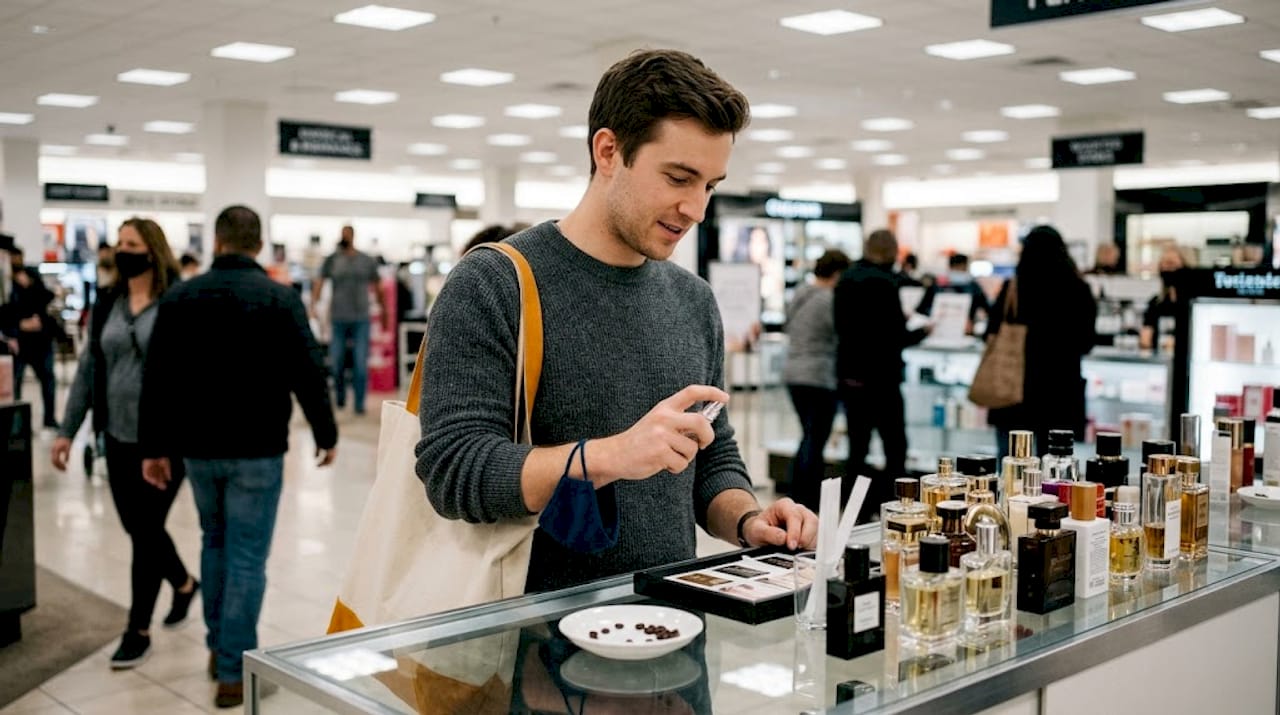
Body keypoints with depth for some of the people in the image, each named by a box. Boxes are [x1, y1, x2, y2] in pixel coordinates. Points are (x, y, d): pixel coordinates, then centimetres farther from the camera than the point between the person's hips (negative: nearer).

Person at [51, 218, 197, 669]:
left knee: (146, 531, 0)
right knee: (138, 529, 14)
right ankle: (184, 583, 41)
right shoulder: (107, 305, 7)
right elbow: (88, 370, 11)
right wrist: (67, 431, 9)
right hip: (119, 437, 6)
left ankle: (139, 630, 14)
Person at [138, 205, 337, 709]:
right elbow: (308, 373, -10)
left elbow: (157, 379, 2)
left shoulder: (178, 298, 1)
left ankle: (218, 647, 30)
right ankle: (234, 672, 4)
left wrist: (154, 446, 7)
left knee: (215, 542, 23)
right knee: (247, 557, 2)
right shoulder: (280, 298, -9)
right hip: (257, 448, -4)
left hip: (197, 446, 4)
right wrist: (326, 434, 1)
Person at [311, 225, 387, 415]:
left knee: (361, 364, -5)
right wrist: (313, 305, -19)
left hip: (361, 319, 0)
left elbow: (377, 288, 15)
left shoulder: (367, 262, 6)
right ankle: (340, 397, 26)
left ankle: (359, 403, 2)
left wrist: (385, 312, 19)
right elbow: (319, 283, -4)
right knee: (336, 363, 6)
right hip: (338, 319, 0)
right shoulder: (332, 260, 3)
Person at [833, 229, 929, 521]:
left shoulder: (846, 280, 8)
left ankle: (856, 516, 14)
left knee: (857, 451, 12)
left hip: (849, 376, 7)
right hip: (880, 378, -7)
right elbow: (898, 337, -16)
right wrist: (921, 332, 5)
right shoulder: (885, 283, -15)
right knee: (895, 451, 0)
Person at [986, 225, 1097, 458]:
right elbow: (1086, 344, 5)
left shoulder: (1011, 289, -9)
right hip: (1062, 392, 1)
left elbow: (991, 336, -2)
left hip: (1016, 393, -1)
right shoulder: (1078, 292, -5)